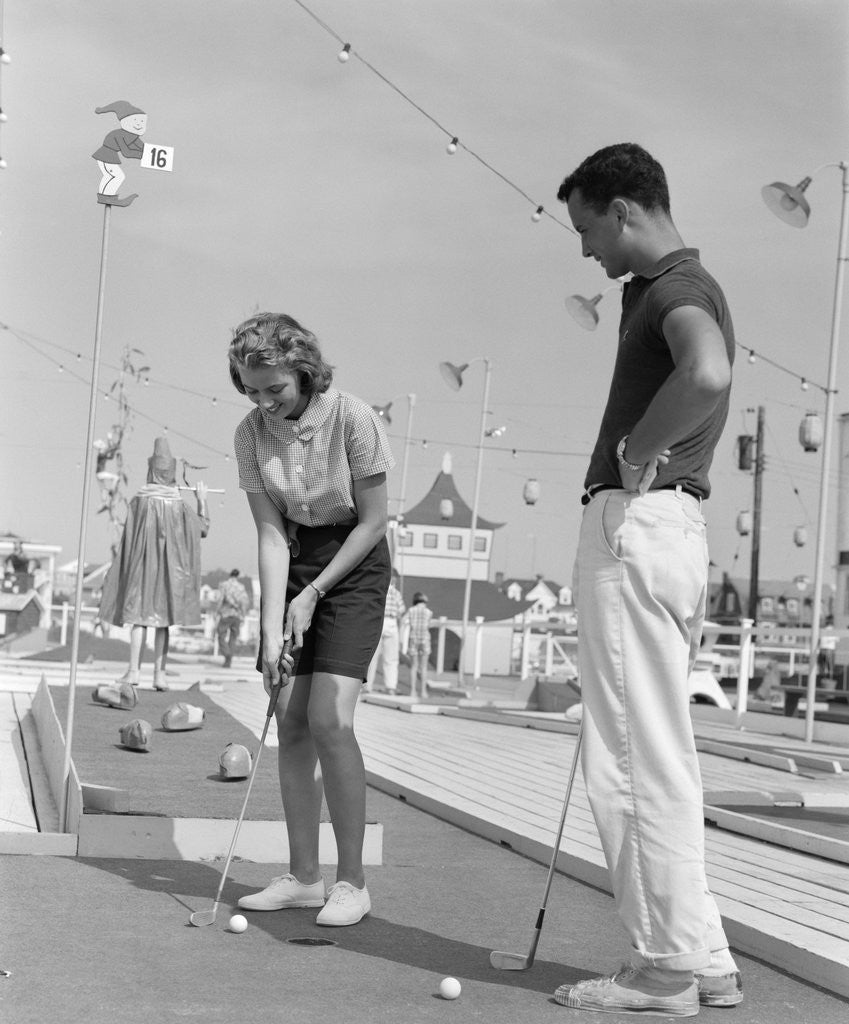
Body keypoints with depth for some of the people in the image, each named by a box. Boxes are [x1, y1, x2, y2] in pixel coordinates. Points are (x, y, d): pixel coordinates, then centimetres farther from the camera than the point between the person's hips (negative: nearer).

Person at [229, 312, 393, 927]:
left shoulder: (354, 420, -20)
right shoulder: (252, 433, -8)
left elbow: (373, 522, -13)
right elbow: (271, 532, -9)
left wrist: (314, 593, -15)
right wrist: (272, 626, -17)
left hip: (354, 565, -5)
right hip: (294, 564, 5)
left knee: (329, 719, -15)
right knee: (290, 721, 1)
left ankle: (352, 882, -5)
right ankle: (303, 876, 10)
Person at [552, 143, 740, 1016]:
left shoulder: (677, 286, -11)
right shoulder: (660, 288, 21)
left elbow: (709, 375, -34)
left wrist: (635, 452, -21)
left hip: (637, 521, -11)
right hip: (664, 526, 11)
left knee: (637, 758, -6)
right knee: (654, 756, 14)